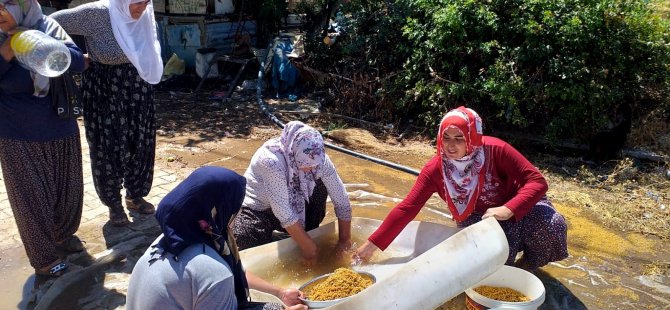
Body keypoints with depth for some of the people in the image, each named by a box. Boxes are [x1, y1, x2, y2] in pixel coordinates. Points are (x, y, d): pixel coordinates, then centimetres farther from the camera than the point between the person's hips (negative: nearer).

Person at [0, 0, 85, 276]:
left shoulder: (48, 28, -4)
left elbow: (78, 61, -12)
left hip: (61, 130, 3)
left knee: (69, 188, 17)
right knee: (32, 198, 7)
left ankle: (63, 234, 44)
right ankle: (43, 257, 26)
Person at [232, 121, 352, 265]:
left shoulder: (319, 159, -21)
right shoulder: (272, 161, -36)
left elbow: (342, 201, -14)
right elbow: (283, 212, -34)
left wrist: (344, 240, -13)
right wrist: (307, 246, -27)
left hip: (293, 204, 5)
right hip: (256, 210, -4)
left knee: (320, 185, -17)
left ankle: (310, 235, 1)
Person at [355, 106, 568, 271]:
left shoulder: (495, 151, -27)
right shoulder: (434, 170, -20)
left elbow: (537, 181, -25)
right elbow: (406, 208, -19)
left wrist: (507, 209, -43)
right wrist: (373, 244, -22)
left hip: (518, 206, 0)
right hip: (476, 218, 0)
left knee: (551, 224, -29)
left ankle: (528, 266, 3)